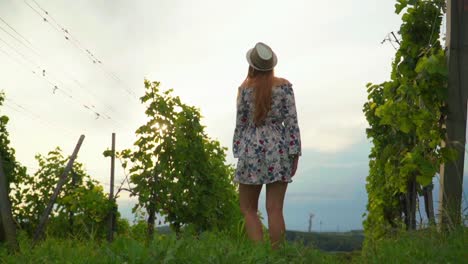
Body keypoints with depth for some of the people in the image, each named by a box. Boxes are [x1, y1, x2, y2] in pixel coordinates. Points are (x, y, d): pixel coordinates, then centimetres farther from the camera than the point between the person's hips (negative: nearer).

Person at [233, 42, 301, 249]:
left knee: (248, 209, 9)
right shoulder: (284, 86, 0)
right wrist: (295, 152, 2)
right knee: (275, 210, 3)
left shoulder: (245, 88, -1)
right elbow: (291, 121, -3)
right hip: (278, 149, 1)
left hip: (251, 150, -1)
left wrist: (239, 153, 10)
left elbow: (241, 123, 2)